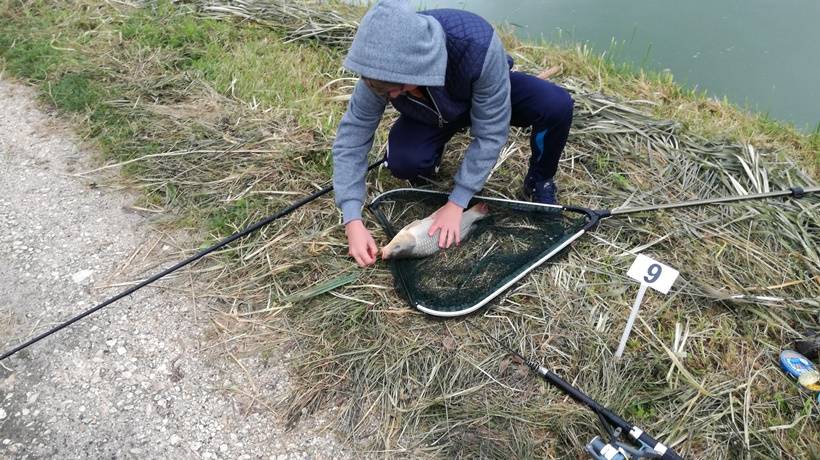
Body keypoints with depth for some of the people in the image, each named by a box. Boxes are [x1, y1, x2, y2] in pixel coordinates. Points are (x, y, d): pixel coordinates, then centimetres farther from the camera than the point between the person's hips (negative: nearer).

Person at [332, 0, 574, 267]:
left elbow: (490, 134, -33)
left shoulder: (477, 45, -42)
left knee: (557, 105, -30)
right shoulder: (384, 68, -33)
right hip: (431, 113, 1)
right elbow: (352, 134, -26)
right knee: (403, 161, -30)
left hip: (489, 96, -1)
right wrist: (353, 220, -33)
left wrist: (456, 203, -32)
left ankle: (539, 182, -1)